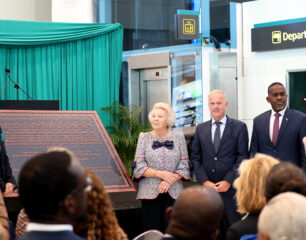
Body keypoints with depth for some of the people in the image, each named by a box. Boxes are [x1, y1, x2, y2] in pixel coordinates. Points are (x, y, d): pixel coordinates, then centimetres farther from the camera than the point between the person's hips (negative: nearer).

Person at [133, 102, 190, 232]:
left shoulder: (178, 137, 9)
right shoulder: (144, 138, 8)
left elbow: (184, 165, 4)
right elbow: (139, 165, 0)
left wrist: (169, 181, -11)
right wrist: (160, 174, -13)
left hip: (173, 192, 1)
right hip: (150, 192, -1)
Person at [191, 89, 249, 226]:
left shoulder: (239, 127, 3)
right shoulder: (200, 129, 13)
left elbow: (243, 157, -2)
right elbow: (195, 158, 10)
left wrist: (228, 181, -10)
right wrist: (204, 181, -4)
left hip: (231, 188, -2)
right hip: (206, 188, 2)